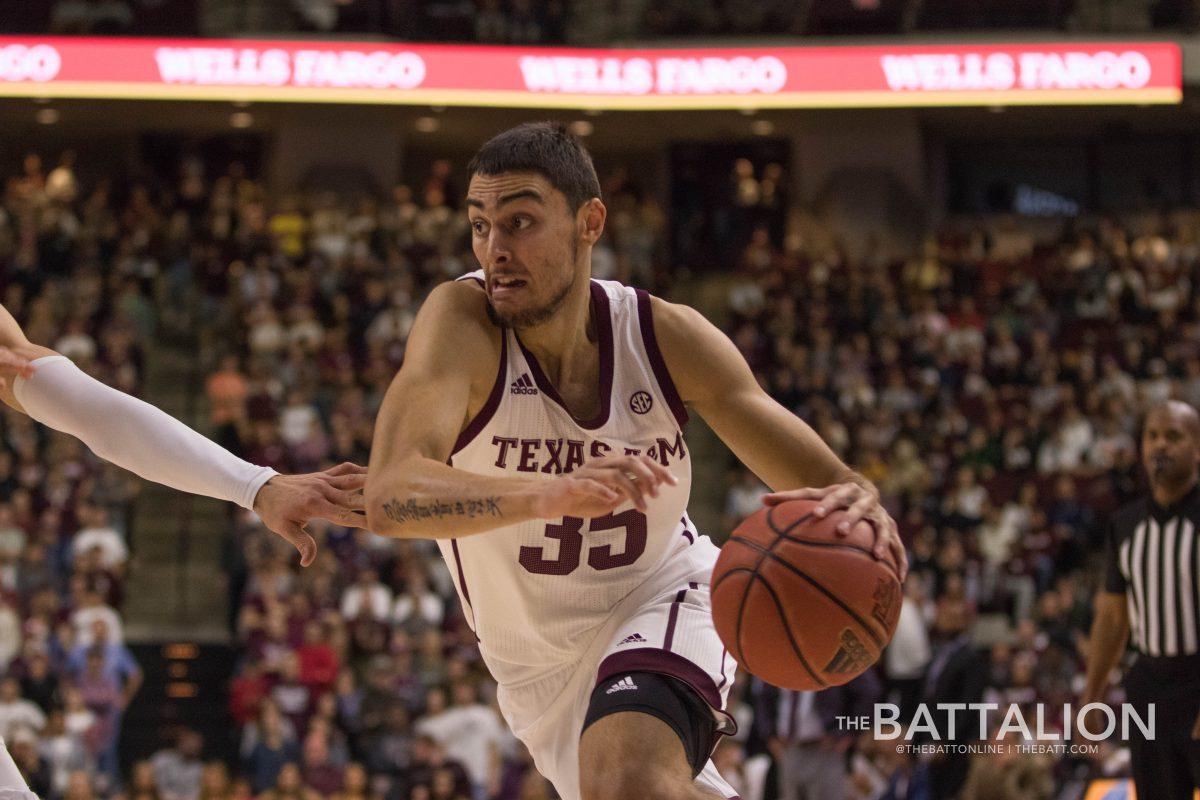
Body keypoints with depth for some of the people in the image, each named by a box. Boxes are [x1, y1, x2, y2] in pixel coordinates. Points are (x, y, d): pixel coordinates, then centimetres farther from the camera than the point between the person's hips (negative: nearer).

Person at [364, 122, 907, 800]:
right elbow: (390, 497, -42)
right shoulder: (462, 324, -24)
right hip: (536, 664, 2)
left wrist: (856, 506, -41)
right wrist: (549, 495, -60)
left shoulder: (667, 337, -17)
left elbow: (827, 479, -14)